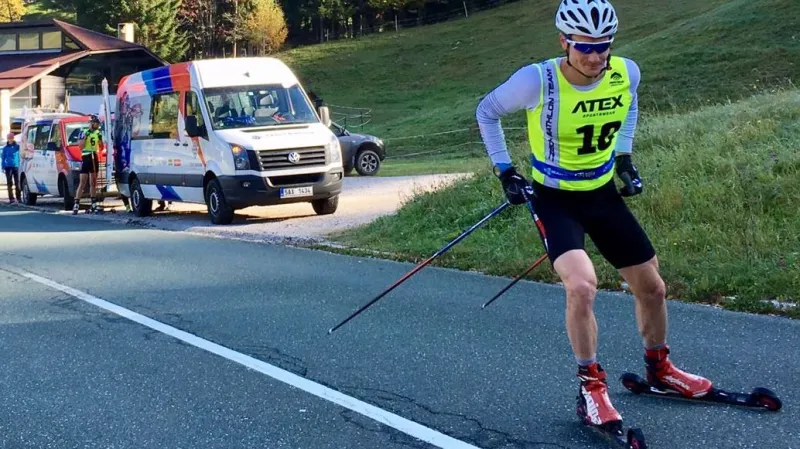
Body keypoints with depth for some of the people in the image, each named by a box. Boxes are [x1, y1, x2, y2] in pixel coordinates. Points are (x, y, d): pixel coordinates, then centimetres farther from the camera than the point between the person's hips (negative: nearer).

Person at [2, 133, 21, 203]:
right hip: (8, 167, 1)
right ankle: (11, 198, 1)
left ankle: (18, 198, 3)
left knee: (17, 183, -1)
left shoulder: (17, 146, 4)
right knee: (9, 183, 0)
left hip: (16, 166, -1)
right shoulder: (5, 148, 6)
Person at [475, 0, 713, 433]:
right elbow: (486, 112, -7)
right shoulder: (537, 80, -25)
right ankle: (592, 388, -7)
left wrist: (624, 156, 6)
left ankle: (658, 367, 38)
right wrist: (504, 171, -10)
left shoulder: (627, 73, -14)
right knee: (581, 287, -27)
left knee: (652, 287, 11)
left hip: (603, 194, 5)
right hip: (554, 198, -5)